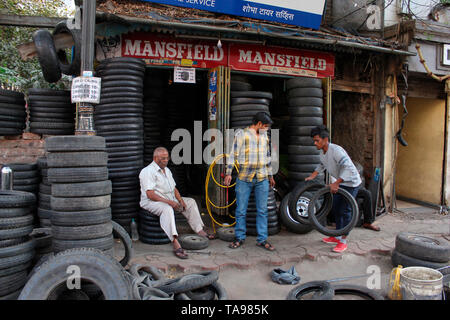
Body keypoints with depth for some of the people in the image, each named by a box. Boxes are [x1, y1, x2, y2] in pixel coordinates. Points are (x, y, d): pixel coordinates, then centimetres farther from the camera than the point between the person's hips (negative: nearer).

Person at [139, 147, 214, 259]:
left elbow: (174, 188, 19)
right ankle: (176, 244, -48)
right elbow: (150, 194, -23)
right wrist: (168, 201, -27)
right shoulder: (147, 171, -14)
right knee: (167, 208, -39)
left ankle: (199, 230, 5)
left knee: (191, 202, 6)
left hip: (170, 200, 9)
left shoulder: (167, 170, 16)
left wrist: (180, 200, 1)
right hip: (151, 202, -9)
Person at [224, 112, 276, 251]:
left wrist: (270, 175, 26)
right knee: (241, 210, 2)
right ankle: (239, 237, 16)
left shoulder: (265, 136, 17)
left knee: (262, 210, 5)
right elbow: (233, 153, -2)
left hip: (262, 179, 4)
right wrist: (228, 173, -8)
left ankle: (262, 239, 14)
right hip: (244, 178, -4)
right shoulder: (241, 134, 0)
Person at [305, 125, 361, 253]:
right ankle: (337, 236, 26)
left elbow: (348, 168, -37)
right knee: (335, 209, 12)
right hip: (340, 183, 9)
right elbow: (322, 165, 20)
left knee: (345, 211, -6)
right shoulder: (322, 152, -1)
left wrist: (336, 183, -40)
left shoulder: (336, 150, -29)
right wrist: (312, 176, 9)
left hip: (351, 183, -9)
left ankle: (343, 241, 5)